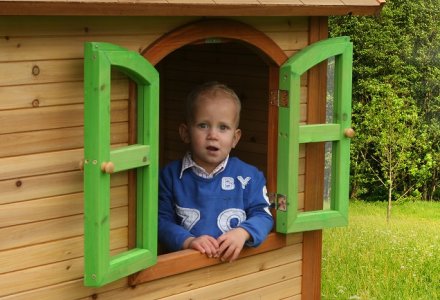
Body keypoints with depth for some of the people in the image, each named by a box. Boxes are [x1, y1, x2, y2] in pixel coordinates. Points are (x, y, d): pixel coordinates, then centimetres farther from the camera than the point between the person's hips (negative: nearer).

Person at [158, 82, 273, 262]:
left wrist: (243, 233, -11)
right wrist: (188, 241, -13)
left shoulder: (248, 176, 8)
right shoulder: (171, 175, 8)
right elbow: (162, 220, 3)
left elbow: (263, 215, 8)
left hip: (235, 261, 1)